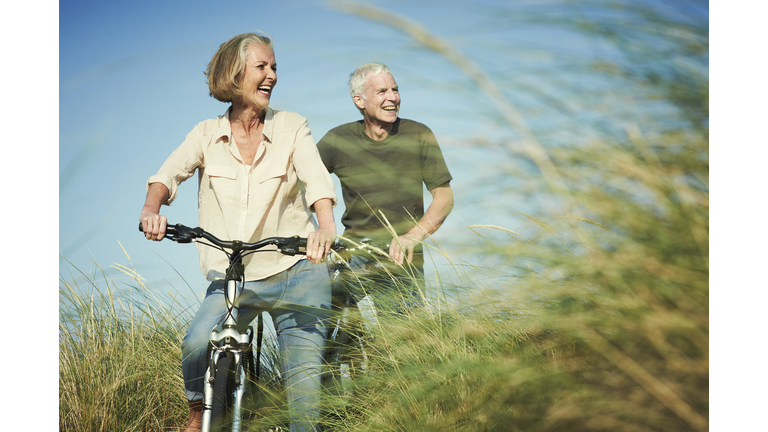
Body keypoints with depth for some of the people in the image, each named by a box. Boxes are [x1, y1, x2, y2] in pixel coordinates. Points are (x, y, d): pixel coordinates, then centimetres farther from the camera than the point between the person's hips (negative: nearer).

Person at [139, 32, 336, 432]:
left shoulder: (291, 128, 1)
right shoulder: (207, 134, 5)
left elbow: (315, 177, -15)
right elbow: (170, 172, -8)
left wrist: (326, 223, -36)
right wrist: (152, 208, -31)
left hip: (296, 271, 0)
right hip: (232, 276, 0)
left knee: (304, 371, -11)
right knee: (197, 345, -23)